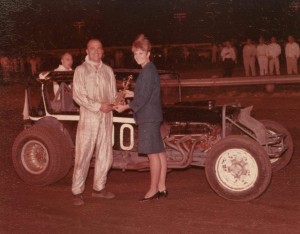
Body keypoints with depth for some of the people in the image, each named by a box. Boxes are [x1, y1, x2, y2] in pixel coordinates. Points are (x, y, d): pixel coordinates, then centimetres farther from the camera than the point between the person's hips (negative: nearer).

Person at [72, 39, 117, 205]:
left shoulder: (108, 70, 14)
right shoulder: (81, 70, 1)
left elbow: (113, 94, 15)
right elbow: (78, 95, -8)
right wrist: (98, 106, -16)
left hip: (106, 118, 5)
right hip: (88, 118, -5)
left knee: (105, 155, 9)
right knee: (83, 155, -5)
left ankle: (99, 188, 23)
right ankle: (77, 192, 1)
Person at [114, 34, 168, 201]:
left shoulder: (148, 71, -15)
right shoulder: (150, 69, 16)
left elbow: (144, 97, -18)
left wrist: (126, 107, -12)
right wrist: (133, 94, 20)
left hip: (148, 117, -10)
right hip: (152, 116, 10)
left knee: (153, 153, -5)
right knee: (159, 152, 11)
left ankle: (154, 190, 0)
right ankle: (161, 187, 18)